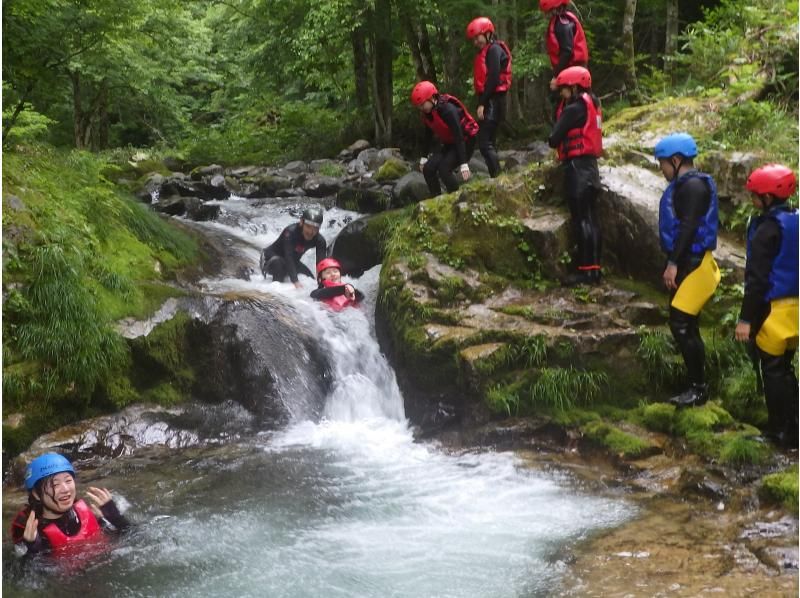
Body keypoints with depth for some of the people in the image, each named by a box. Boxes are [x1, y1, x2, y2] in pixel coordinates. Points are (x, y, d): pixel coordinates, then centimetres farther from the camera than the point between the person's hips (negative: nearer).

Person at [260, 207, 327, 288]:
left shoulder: (320, 241, -18)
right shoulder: (291, 232, -35)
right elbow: (288, 257, -44)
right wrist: (295, 281, -54)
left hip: (293, 261, 6)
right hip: (271, 259, -6)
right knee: (278, 262, -38)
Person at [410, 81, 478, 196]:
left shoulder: (448, 110, -30)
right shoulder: (426, 113, -5)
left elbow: (459, 136, -32)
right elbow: (428, 135, 10)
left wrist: (464, 163, -36)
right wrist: (423, 157, 11)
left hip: (465, 142, -8)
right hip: (448, 143, 8)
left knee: (444, 169, -26)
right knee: (428, 169, -7)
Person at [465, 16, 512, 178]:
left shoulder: (494, 49, -9)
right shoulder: (485, 52, 21)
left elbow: (493, 78, -18)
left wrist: (482, 104, -20)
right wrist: (482, 102, 9)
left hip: (493, 101, -10)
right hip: (489, 102, 10)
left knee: (484, 143, -15)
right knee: (489, 142, 11)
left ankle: (497, 177, -16)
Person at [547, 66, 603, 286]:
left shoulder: (574, 108, -13)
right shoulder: (591, 105, 14)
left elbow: (554, 138, -12)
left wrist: (553, 141, 8)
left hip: (578, 167, -9)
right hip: (590, 166, 9)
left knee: (582, 220, -9)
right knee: (591, 220, 9)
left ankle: (586, 271, -10)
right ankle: (594, 268, 12)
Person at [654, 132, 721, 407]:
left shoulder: (693, 185, -15)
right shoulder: (684, 185, 16)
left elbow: (688, 227, -22)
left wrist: (673, 263, -23)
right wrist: (673, 263, 16)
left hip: (693, 264, -10)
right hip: (686, 262, 10)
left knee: (682, 325, -9)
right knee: (685, 326, 12)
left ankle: (698, 388, -1)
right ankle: (696, 384, 19)